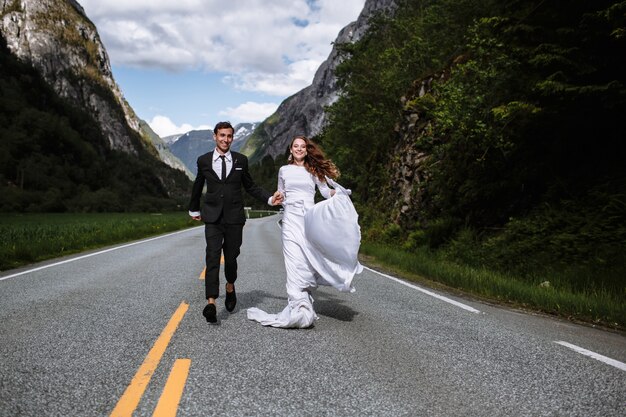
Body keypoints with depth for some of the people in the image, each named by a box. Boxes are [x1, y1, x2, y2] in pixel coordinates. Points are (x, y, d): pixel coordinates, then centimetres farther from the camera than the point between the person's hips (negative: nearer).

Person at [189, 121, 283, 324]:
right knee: (212, 258, -12)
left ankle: (230, 287, 39)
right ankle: (211, 303, -18)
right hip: (213, 218, -1)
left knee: (231, 257, 10)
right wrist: (194, 209, 28)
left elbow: (250, 186, 12)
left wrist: (270, 198, -1)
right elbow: (197, 187, 18)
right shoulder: (203, 160, 4)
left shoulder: (241, 160, 5)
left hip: (234, 217, 1)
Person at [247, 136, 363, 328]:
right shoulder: (284, 170, 14)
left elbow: (326, 191, 1)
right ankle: (300, 307, -13)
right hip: (291, 218, 0)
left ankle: (303, 302, 8)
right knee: (295, 261, -11)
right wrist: (277, 199, 7)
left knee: (308, 262, -4)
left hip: (310, 219, 0)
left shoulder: (314, 170, 11)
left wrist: (335, 193, -17)